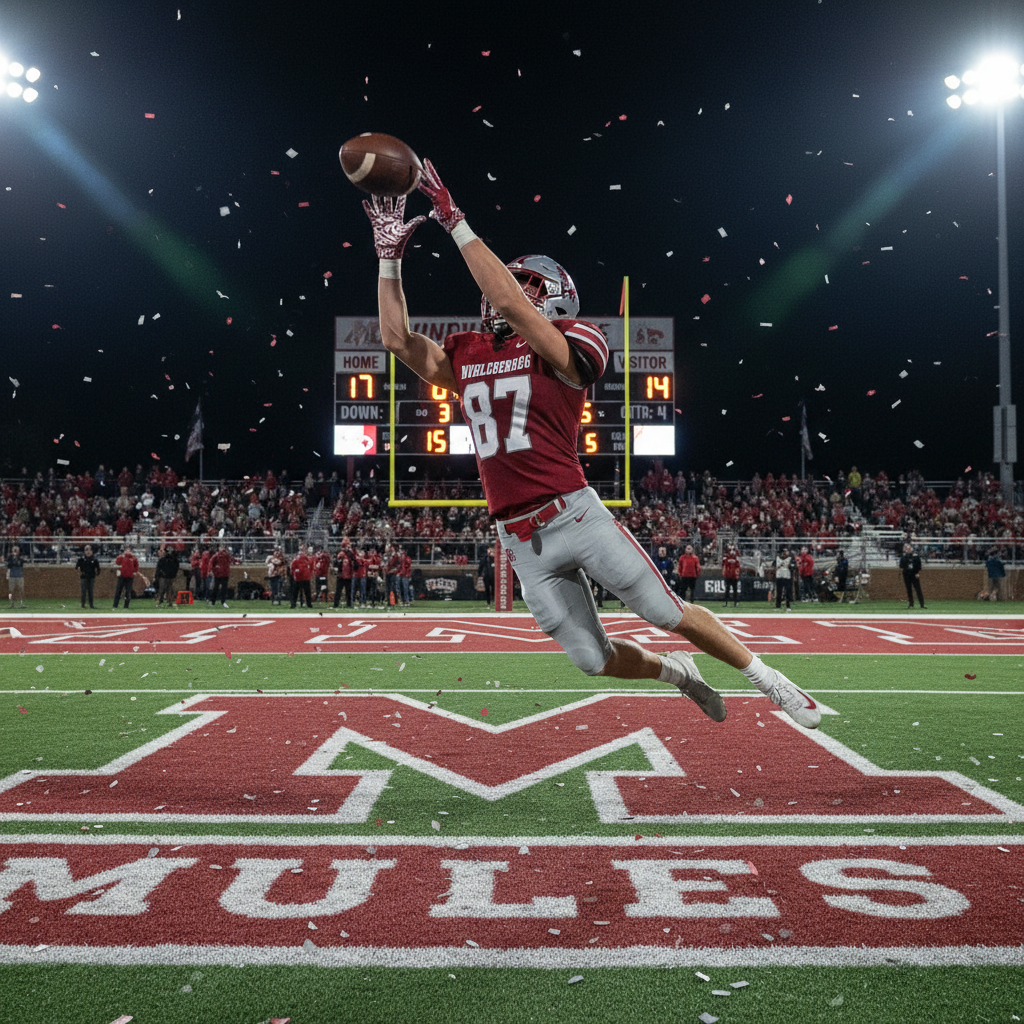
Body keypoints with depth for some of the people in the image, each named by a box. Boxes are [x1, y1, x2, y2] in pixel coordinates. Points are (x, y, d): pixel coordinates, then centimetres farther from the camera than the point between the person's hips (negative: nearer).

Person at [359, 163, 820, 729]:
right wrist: (390, 254, 9)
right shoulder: (468, 357, 13)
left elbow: (508, 302, -20)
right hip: (521, 540, 5)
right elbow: (397, 338, 12)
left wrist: (456, 222, -17)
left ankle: (768, 679, 24)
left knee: (671, 614, 1)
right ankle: (678, 672, 37)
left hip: (574, 514, -5)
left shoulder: (568, 351, -6)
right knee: (594, 659, 8)